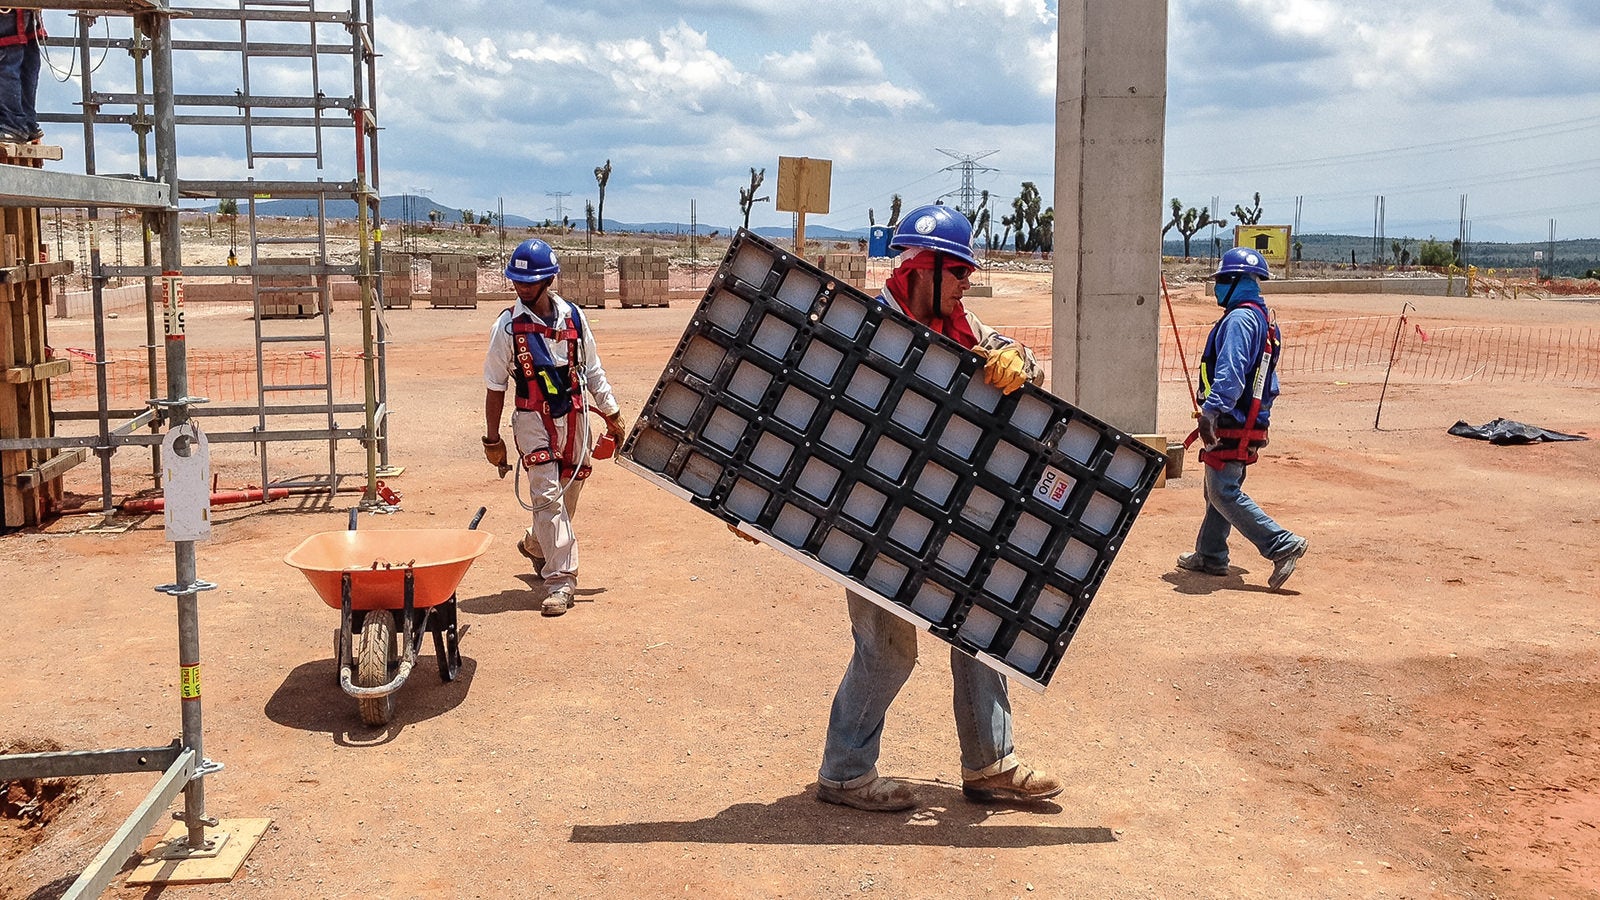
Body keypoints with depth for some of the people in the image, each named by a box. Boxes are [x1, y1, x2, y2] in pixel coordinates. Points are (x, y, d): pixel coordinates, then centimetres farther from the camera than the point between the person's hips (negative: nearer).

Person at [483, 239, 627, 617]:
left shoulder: (572, 317, 1)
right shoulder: (508, 326, -8)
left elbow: (592, 371, 11)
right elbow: (495, 387, -1)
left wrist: (612, 415, 12)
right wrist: (492, 439, -1)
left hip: (574, 416, 4)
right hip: (533, 422, -4)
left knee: (568, 493, 14)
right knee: (547, 497, -11)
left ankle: (534, 544, 42)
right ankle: (560, 582, -8)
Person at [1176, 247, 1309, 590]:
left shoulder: (1239, 319, -16)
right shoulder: (1263, 319, 17)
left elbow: (1230, 373, -28)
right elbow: (1268, 381, 23)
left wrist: (1210, 412, -32)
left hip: (1230, 425, -10)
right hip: (1250, 423, 10)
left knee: (1224, 493, -8)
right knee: (1218, 490, 17)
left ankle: (1282, 545, -10)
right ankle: (1210, 555, 25)